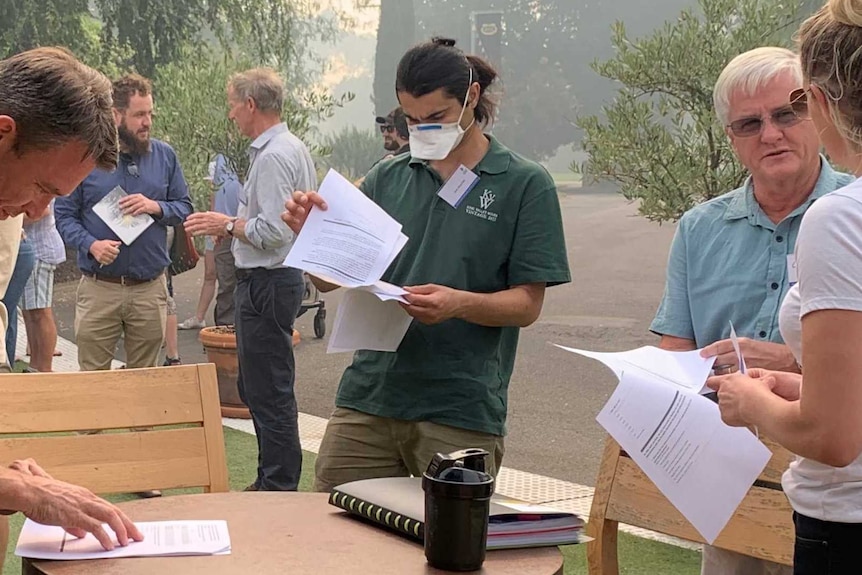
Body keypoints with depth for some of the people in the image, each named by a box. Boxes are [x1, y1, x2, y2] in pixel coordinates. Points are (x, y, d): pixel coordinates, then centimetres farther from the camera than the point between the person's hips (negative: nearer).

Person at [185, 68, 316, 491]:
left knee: (269, 393, -5)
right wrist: (236, 225, 15)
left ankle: (278, 487, 1)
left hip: (267, 282, -11)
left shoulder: (272, 157, -18)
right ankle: (273, 481, 25)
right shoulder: (295, 148, 15)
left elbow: (273, 231, -24)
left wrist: (228, 225, -10)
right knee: (254, 387, 17)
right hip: (280, 277, 11)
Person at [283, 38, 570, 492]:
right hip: (368, 397, 3)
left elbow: (527, 305, -4)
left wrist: (459, 303, -22)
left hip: (460, 411, -3)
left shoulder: (525, 185, 0)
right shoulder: (386, 179, 9)